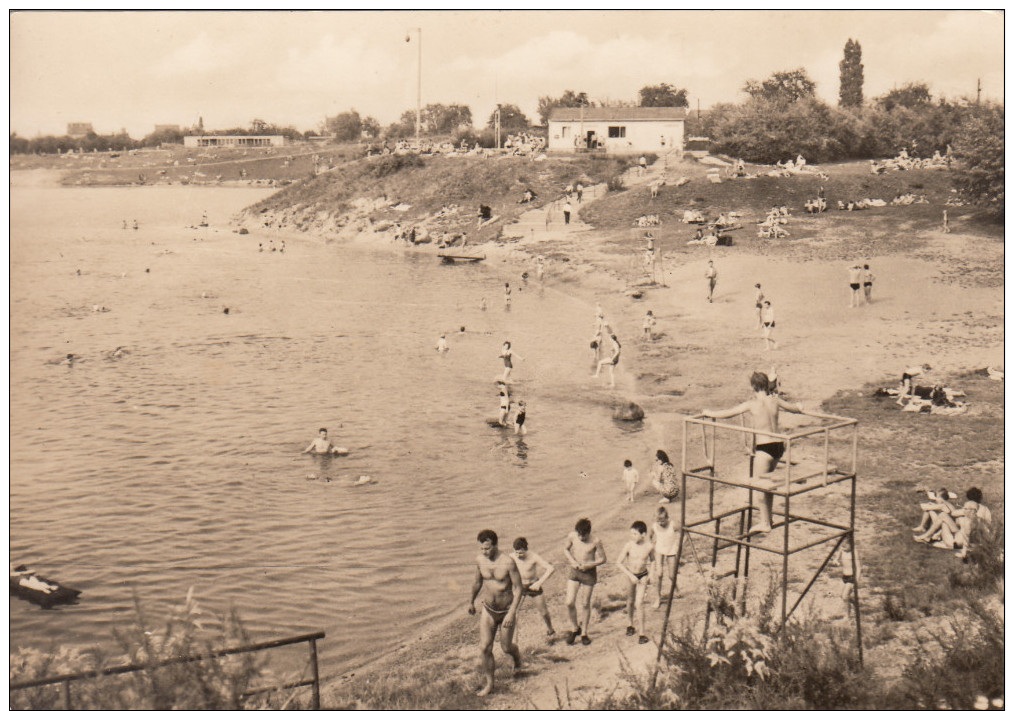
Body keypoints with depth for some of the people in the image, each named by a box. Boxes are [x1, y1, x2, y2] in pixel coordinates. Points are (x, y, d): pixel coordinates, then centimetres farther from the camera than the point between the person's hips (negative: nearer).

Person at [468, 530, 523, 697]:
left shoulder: (508, 562, -23)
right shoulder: (479, 559, -8)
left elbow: (519, 588, -17)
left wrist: (512, 612, -23)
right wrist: (471, 601, 24)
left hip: (507, 611, -3)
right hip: (488, 610, 3)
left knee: (506, 648, 10)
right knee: (484, 648, -4)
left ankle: (517, 655, 47)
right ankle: (489, 684, 12)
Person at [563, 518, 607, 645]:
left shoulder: (595, 542, -17)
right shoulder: (572, 536, -9)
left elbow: (602, 559, -7)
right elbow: (566, 549, 8)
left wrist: (589, 565, -20)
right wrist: (572, 561, -9)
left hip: (589, 573, -2)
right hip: (574, 572, 2)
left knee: (585, 604, 7)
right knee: (570, 602, -5)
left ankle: (584, 632, 24)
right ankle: (574, 628, 20)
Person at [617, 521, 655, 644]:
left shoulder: (649, 546, -18)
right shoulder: (629, 545, -20)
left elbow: (653, 561, 1)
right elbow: (619, 562, -15)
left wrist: (649, 578, -2)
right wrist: (630, 575, -21)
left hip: (643, 575, -1)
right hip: (630, 575, 1)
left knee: (639, 603, -12)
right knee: (630, 601, 17)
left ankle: (641, 632, -4)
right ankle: (630, 624, 43)